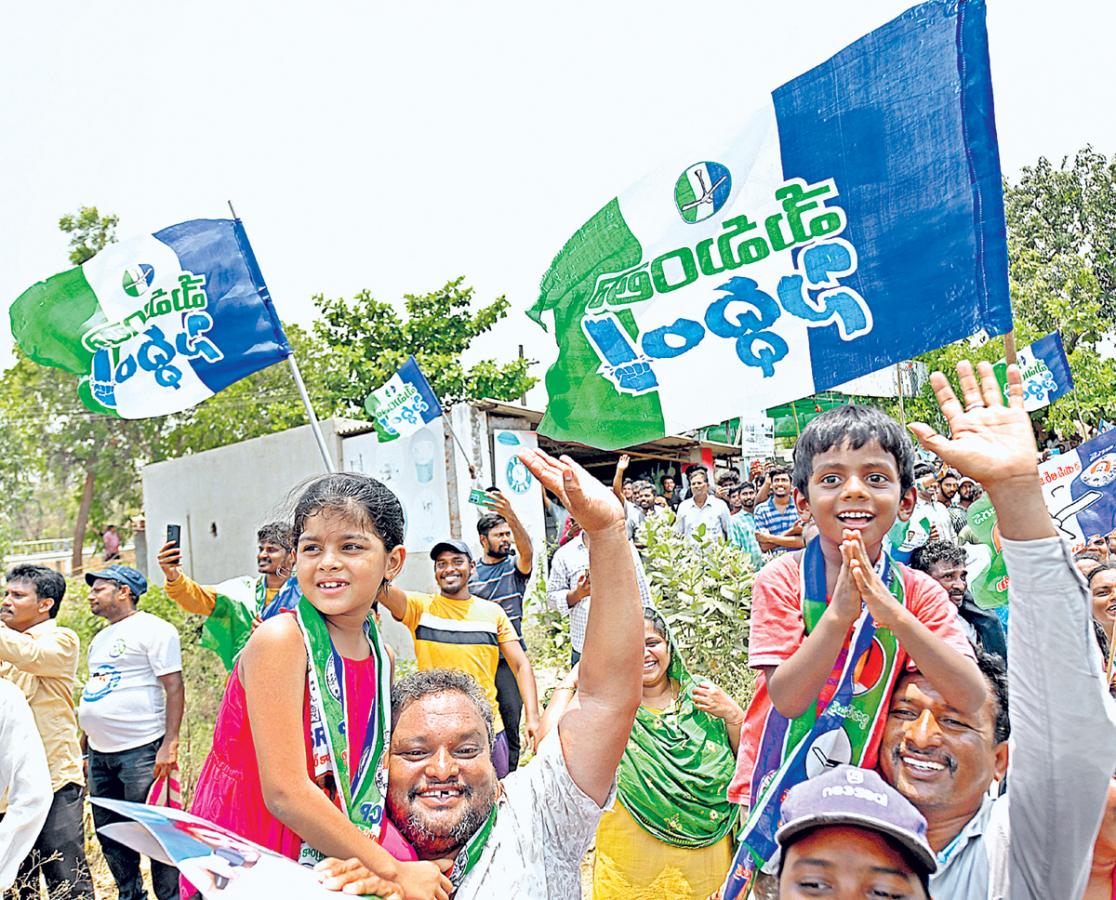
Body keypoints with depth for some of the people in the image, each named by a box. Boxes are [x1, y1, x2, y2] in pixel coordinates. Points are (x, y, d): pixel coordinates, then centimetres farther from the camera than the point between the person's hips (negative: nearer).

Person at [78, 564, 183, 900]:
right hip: (100, 754, 9)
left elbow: (174, 688, -13)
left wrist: (169, 745, -20)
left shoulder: (152, 630, -8)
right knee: (109, 834, 15)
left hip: (141, 752, -9)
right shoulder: (100, 638, 19)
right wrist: (87, 746, 19)